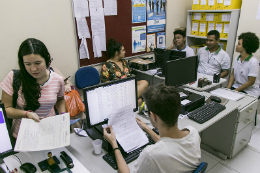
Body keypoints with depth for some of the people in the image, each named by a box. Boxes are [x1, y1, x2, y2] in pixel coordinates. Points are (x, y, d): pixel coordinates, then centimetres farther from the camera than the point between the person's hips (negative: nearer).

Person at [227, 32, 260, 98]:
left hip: (250, 91, -6)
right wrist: (228, 88, -4)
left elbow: (250, 82, -16)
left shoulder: (253, 62, -18)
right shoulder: (237, 58, 3)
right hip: (236, 86, 6)